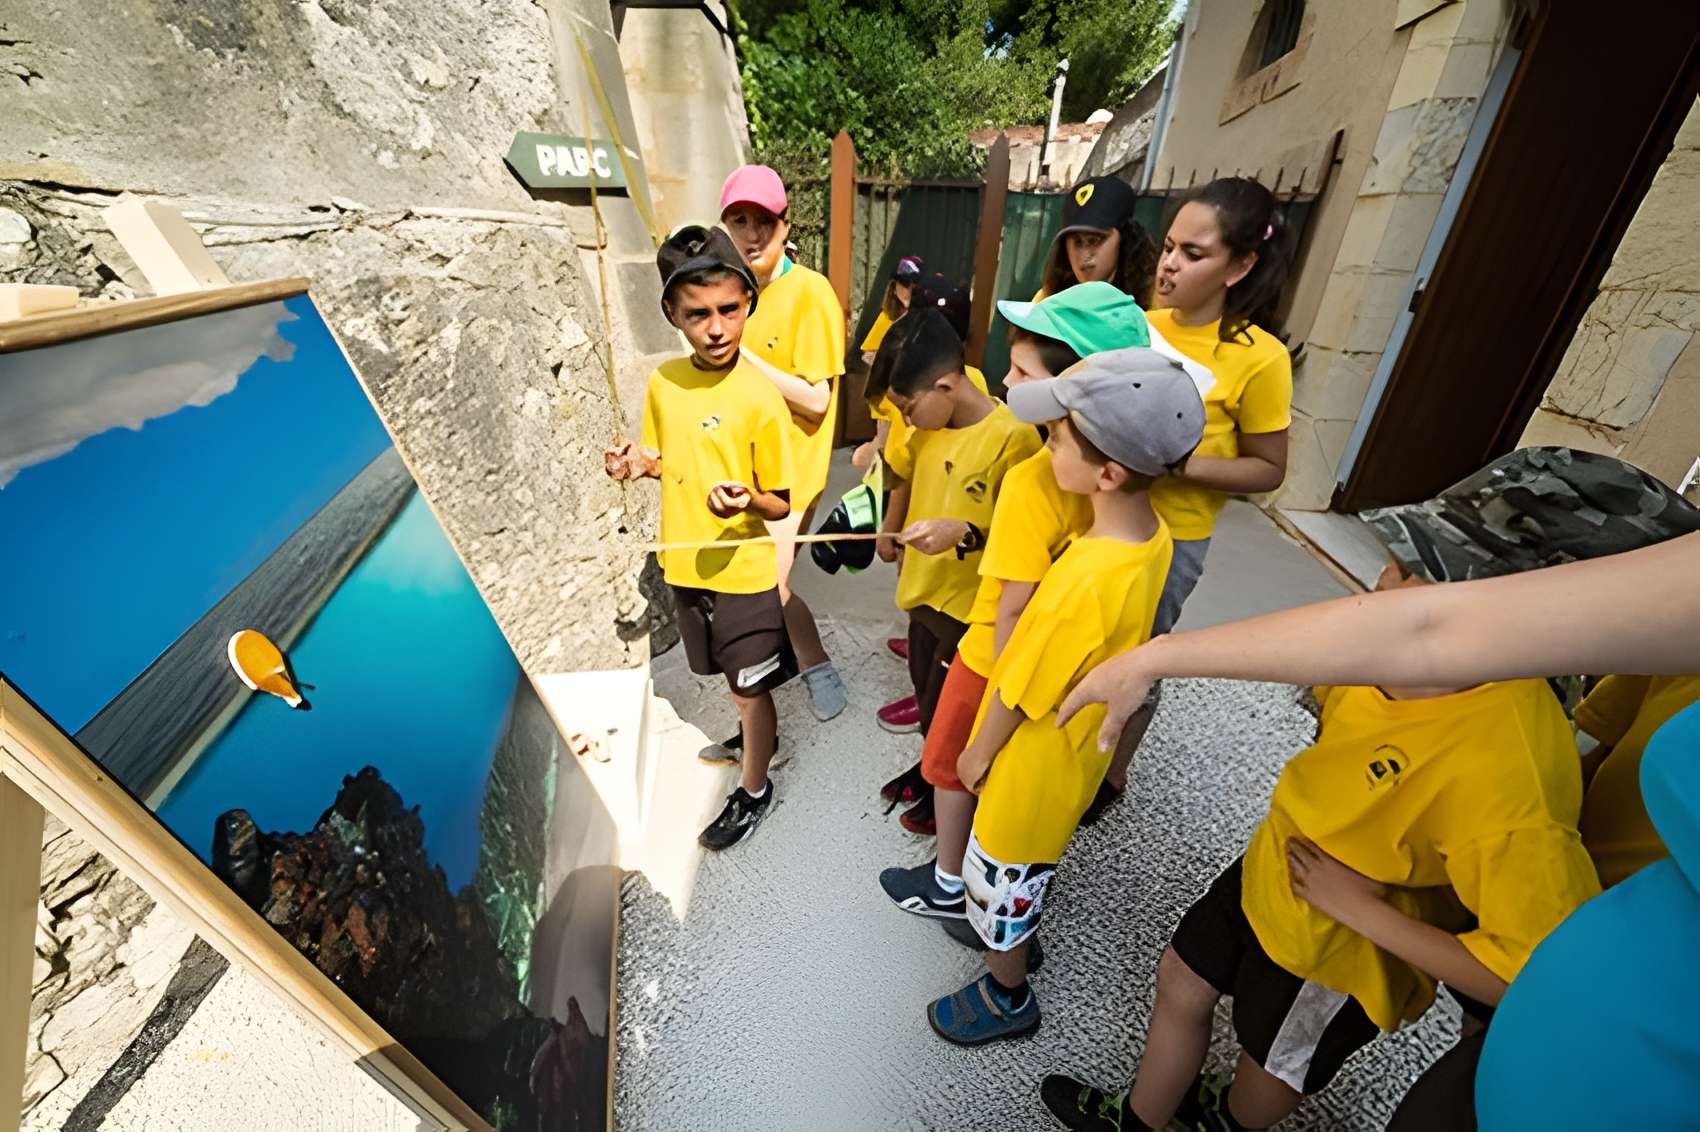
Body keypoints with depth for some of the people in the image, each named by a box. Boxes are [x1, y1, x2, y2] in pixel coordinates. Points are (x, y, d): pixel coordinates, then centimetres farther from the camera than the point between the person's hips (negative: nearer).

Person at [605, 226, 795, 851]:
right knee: (731, 675, 25)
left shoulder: (760, 396, -17)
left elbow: (781, 504, -12)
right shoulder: (663, 382, -2)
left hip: (745, 570, -5)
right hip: (686, 563, 6)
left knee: (751, 687, 11)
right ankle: (757, 735, 54)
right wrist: (639, 464, -8)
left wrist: (746, 500, -33)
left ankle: (753, 789, 35)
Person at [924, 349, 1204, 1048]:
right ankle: (1011, 935, 60)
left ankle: (1007, 997, 47)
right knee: (1025, 870, 32)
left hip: (1035, 760, -8)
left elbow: (1019, 692, -25)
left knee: (1001, 876, 20)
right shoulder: (1151, 535, -12)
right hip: (1073, 743, 8)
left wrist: (978, 754, -8)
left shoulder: (1089, 581, -39)